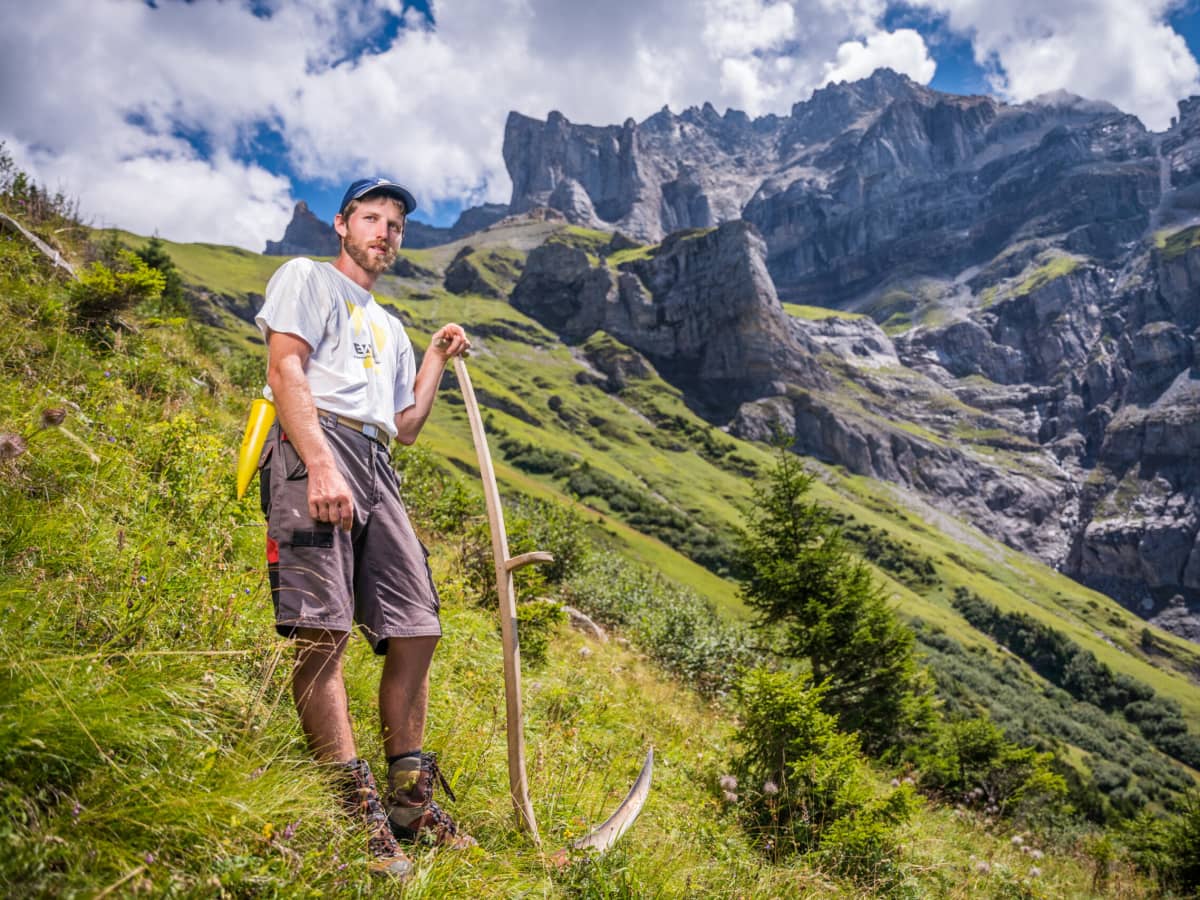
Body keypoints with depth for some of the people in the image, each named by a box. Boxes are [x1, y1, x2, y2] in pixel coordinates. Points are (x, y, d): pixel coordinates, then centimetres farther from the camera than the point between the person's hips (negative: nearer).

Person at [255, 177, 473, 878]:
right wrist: (321, 465, -18)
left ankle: (409, 800, 9)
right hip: (315, 448, -7)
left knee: (416, 631, 0)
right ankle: (359, 808, -14)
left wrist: (438, 357, 24)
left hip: (376, 466, 7)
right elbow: (286, 371, -5)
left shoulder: (389, 327, 33)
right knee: (325, 630, -16)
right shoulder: (308, 277, 13)